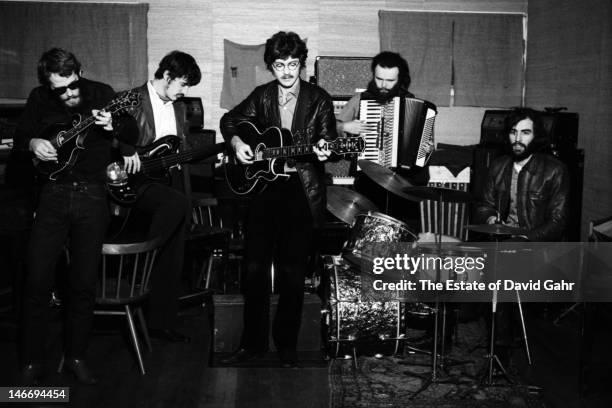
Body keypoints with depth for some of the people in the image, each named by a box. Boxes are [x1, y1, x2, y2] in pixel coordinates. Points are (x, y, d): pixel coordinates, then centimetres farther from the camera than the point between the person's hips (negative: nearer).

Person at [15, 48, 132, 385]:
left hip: (92, 196, -1)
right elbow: (19, 135, 15)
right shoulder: (39, 99, 3)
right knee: (37, 282, -4)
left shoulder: (101, 93, -1)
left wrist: (113, 126, -24)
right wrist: (32, 143, -8)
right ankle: (31, 363, 11)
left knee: (84, 283, 4)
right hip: (53, 195, 1)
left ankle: (75, 357, 21)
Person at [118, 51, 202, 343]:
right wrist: (127, 150, -26)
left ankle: (161, 322, 13)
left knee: (173, 260, 2)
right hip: (133, 183, -6)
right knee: (179, 203, -34)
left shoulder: (179, 109, 18)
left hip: (166, 181, 6)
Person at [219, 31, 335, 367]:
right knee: (255, 267, 4)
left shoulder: (318, 99, 2)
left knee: (292, 271, 2)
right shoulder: (261, 96, 10)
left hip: (301, 190, -2)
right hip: (261, 185, 3)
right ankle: (253, 342, 17)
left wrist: (323, 150, -25)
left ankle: (286, 343, 18)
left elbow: (328, 140, -3)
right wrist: (235, 141, 0)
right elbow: (229, 120, 20)